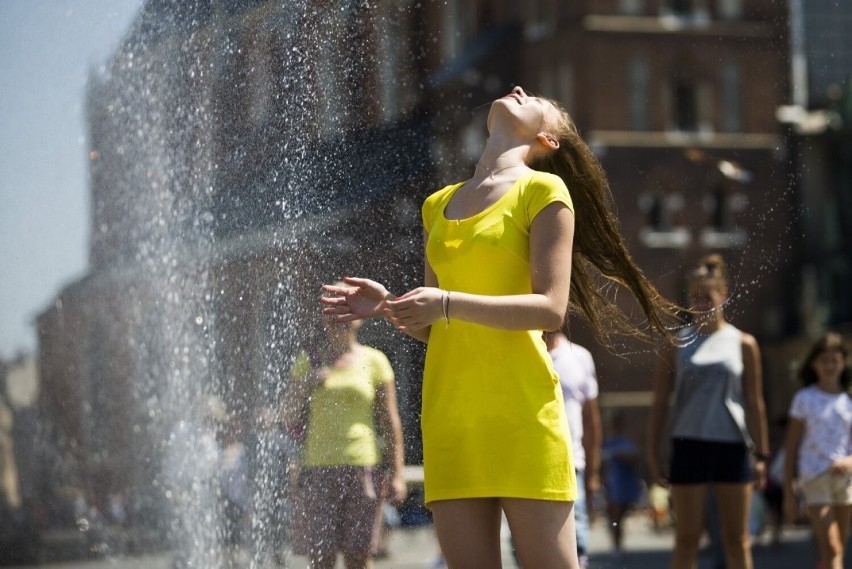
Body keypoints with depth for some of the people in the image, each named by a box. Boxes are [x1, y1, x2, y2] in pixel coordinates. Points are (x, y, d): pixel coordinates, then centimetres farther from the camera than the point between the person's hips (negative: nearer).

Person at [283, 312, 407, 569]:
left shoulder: (374, 361, 6)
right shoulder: (308, 362, 12)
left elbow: (390, 422, 5)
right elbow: (289, 420, 13)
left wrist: (397, 473, -2)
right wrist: (306, 384, -4)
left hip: (362, 467, -2)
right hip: (318, 468, 2)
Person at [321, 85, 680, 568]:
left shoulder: (544, 190, 1)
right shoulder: (439, 205, 18)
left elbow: (551, 309, -10)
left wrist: (449, 303, -20)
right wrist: (389, 306, 0)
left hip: (520, 410, -5)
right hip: (449, 415, 5)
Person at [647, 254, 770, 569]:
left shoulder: (743, 344, 5)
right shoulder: (677, 343, 5)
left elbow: (754, 403, 5)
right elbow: (659, 402, 5)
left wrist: (761, 454, 2)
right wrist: (652, 451, 0)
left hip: (732, 447, 0)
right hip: (689, 445, 0)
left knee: (736, 539, 5)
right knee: (686, 538, 1)